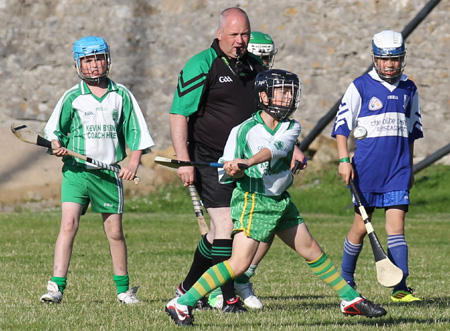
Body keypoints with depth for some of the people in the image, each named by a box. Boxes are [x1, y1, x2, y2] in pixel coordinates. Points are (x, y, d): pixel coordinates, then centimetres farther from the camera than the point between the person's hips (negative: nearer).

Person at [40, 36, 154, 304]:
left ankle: (124, 288, 21)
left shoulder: (121, 95, 5)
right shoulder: (73, 97, 3)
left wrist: (134, 162, -4)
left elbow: (136, 131, 8)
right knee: (69, 224, -15)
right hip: (76, 169, -1)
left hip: (109, 172, 1)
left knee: (115, 232, 6)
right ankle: (57, 286, -15)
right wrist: (57, 146, -13)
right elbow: (55, 129, 8)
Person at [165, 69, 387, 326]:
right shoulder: (242, 131, -8)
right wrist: (233, 172, -26)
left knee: (313, 252, 13)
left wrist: (247, 163, -38)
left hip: (281, 201, 5)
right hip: (253, 201, -5)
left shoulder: (292, 128, 1)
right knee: (239, 263, -16)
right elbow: (223, 175, -3)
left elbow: (276, 148, -22)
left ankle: (351, 300, 26)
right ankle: (181, 304, -13)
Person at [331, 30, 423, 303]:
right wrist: (344, 160, -10)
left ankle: (400, 287, -11)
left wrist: (409, 168, 22)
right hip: (366, 168, -2)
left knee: (396, 224, -7)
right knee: (362, 226, 4)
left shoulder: (409, 89, 11)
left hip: (398, 170, 2)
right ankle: (346, 279, 23)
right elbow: (342, 125, -1)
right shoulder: (360, 87, -2)